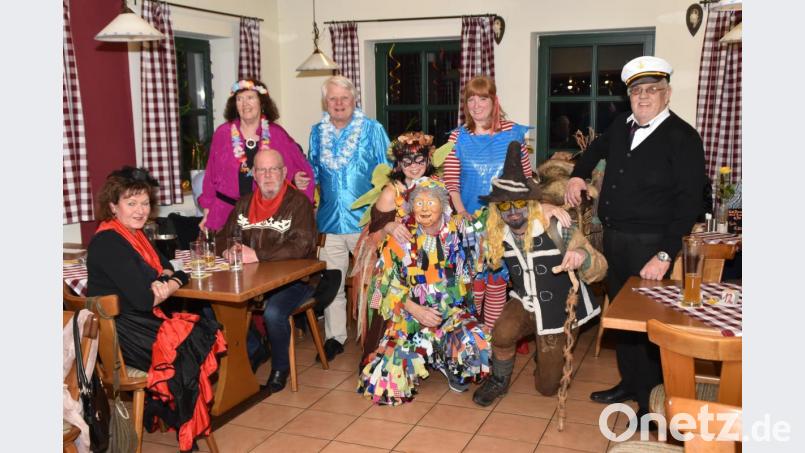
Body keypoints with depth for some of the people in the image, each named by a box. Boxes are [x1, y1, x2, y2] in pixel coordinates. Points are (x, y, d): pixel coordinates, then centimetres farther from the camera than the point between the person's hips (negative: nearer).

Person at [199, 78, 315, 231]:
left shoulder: (277, 134, 2)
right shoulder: (222, 133, 3)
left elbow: (301, 168, 9)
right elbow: (211, 175, 7)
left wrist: (298, 178, -12)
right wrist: (207, 211, 6)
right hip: (226, 212, 0)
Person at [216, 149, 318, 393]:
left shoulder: (298, 202, -7)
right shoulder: (244, 204, 14)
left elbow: (301, 246, -19)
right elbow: (223, 237, 17)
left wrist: (257, 255, -24)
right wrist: (228, 251, -8)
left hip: (293, 279, -5)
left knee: (273, 313, -32)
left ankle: (280, 367, -1)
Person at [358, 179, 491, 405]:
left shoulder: (457, 231, -1)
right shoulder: (401, 237, -5)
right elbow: (390, 284, -4)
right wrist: (416, 310, -14)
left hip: (451, 311, 1)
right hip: (410, 315, -1)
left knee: (476, 344, -29)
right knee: (390, 378, -17)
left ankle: (453, 369, 6)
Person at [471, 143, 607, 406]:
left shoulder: (556, 228, -24)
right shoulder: (497, 237, -12)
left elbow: (599, 271, -24)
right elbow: (493, 265, 13)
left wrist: (583, 256, -46)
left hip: (560, 311, -2)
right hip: (525, 304, 2)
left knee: (547, 387, 5)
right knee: (502, 334, -31)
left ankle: (548, 352, 39)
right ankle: (499, 380, 0)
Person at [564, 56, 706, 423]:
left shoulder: (682, 137, -11)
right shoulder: (622, 126, 8)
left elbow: (688, 202, -16)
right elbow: (596, 149, 32)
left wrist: (665, 255, -22)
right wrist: (577, 175, 15)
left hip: (649, 243, -7)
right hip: (613, 238, 7)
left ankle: (651, 399, 16)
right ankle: (629, 382, 33)